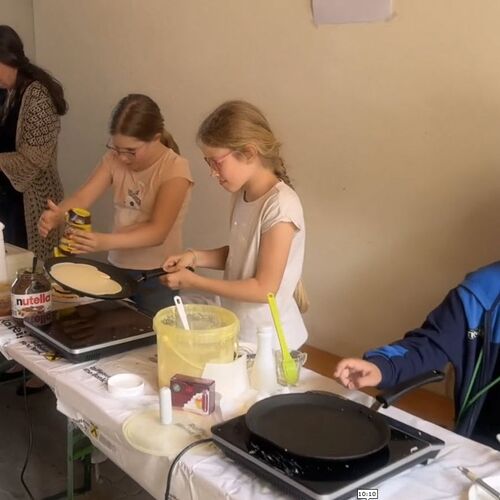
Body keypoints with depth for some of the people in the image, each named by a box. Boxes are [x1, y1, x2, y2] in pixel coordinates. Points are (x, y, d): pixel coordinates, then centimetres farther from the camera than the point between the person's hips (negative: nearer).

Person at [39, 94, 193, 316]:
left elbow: (158, 231, -25)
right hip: (117, 268, 5)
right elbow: (82, 198, -11)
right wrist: (56, 215, -33)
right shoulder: (114, 159, -1)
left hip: (157, 275, -5)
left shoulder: (175, 169, -17)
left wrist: (105, 242, -38)